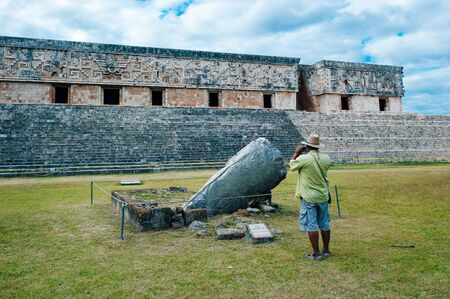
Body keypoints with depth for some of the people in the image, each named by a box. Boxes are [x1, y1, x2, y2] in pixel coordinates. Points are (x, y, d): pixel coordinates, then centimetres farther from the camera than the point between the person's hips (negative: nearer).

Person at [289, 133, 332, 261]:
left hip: (309, 197, -5)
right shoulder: (326, 158, -3)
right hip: (323, 196, 5)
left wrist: (296, 153, 14)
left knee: (311, 226, 2)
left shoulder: (303, 159, -18)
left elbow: (291, 165, 1)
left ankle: (316, 253, 7)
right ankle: (326, 250, 27)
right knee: (324, 224, 16)